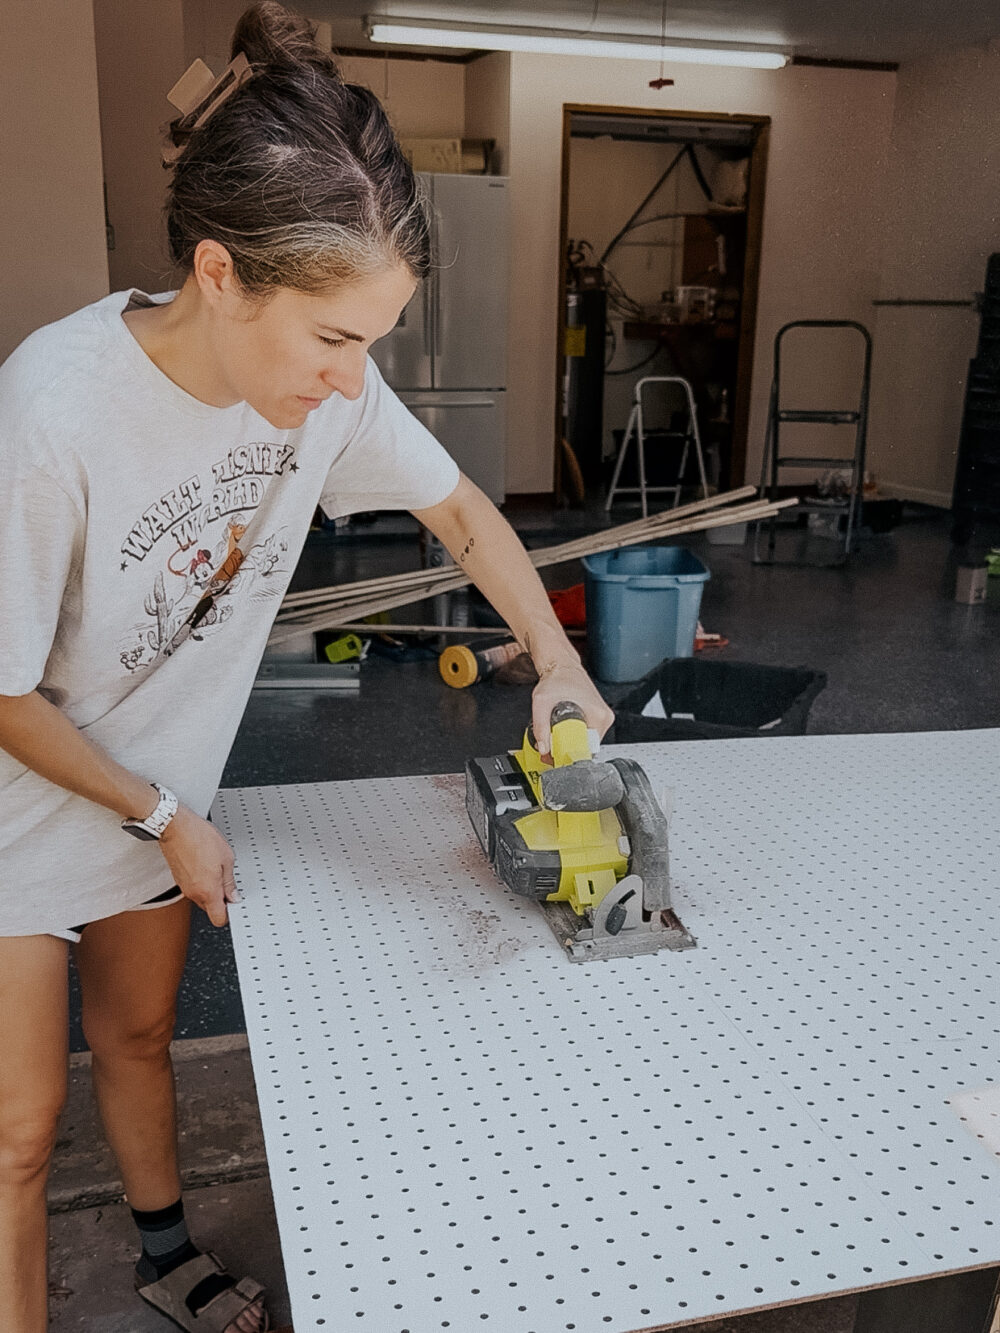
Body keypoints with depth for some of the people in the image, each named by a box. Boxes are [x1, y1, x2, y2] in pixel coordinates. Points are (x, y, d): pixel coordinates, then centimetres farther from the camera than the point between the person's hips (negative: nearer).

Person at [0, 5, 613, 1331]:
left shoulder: (326, 377, -17)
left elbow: (462, 511, -1)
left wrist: (557, 661, -11)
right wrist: (167, 820, -13)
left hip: (160, 795, 6)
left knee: (139, 1039, 25)